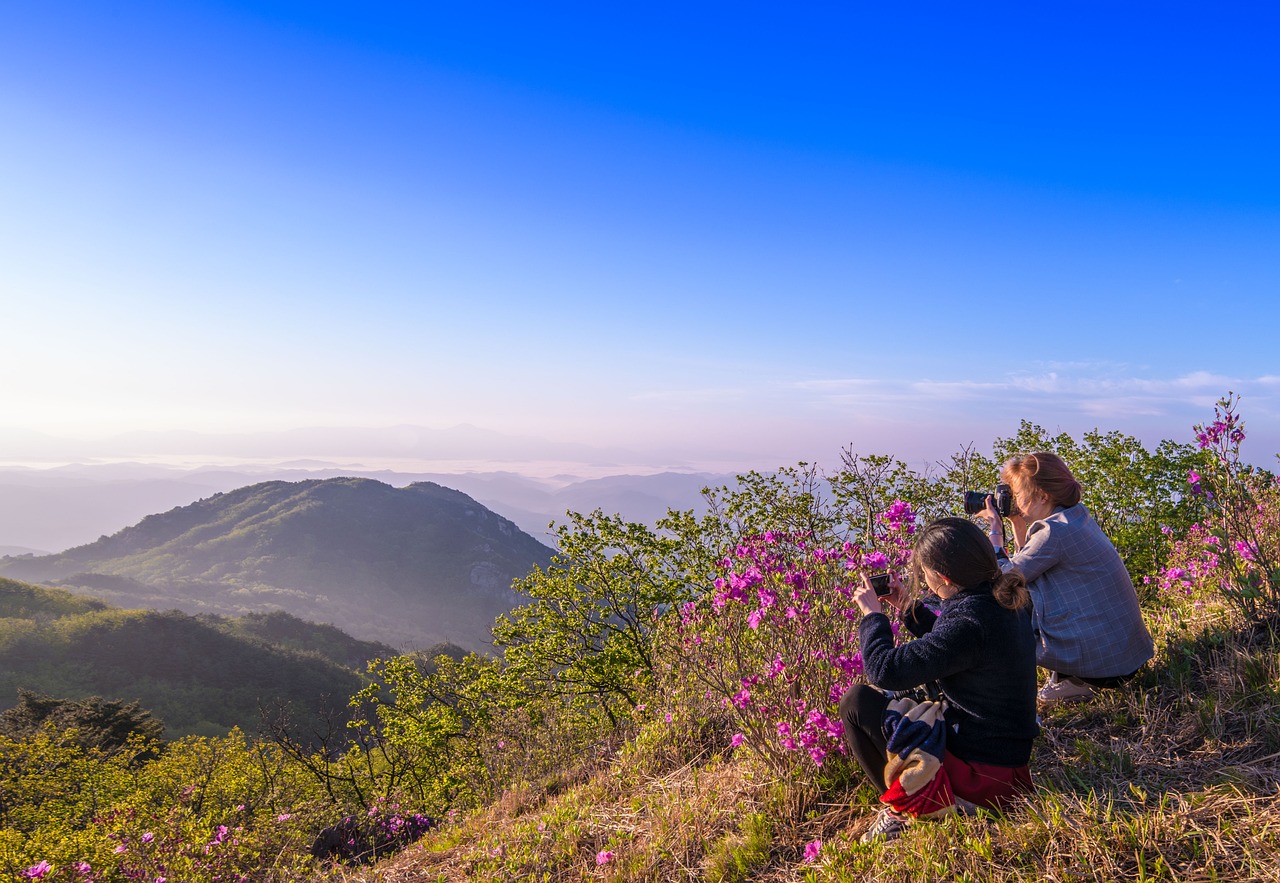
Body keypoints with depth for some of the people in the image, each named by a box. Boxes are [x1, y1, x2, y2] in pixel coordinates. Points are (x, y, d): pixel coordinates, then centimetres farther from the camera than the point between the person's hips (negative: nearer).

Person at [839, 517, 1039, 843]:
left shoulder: (969, 622, -29)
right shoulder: (1006, 602, 0)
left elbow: (885, 670, -26)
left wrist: (873, 614, -11)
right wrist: (911, 608, 12)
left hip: (980, 773, -9)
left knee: (856, 701, -5)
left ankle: (903, 806, 5)